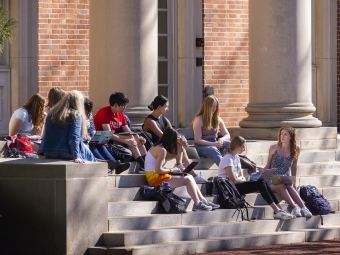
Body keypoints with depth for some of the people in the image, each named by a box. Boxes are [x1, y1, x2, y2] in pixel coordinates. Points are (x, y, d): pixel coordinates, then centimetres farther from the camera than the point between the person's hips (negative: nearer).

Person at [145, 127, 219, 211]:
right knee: (188, 180, -12)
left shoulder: (157, 147, 12)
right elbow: (158, 170, -23)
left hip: (156, 177, 10)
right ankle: (197, 204, -6)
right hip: (156, 179, -10)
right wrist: (171, 170, -9)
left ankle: (203, 201, 10)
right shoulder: (162, 150, -18)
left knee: (189, 177, 9)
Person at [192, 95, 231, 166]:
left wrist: (222, 139, -13)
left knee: (229, 144, -28)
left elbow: (227, 135, 12)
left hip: (215, 145, 5)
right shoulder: (199, 120, -5)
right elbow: (198, 140, -10)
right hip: (202, 147, -5)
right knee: (213, 150, -40)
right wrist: (213, 144, -21)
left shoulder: (218, 119, 13)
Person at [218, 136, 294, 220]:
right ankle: (277, 211, -21)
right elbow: (233, 180, -20)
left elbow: (241, 177, 16)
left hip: (236, 186, 9)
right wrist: (242, 179, 0)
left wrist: (240, 178, -7)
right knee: (260, 184, -19)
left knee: (263, 183, -7)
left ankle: (279, 209, -11)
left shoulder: (236, 157, 15)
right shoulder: (228, 158, -15)